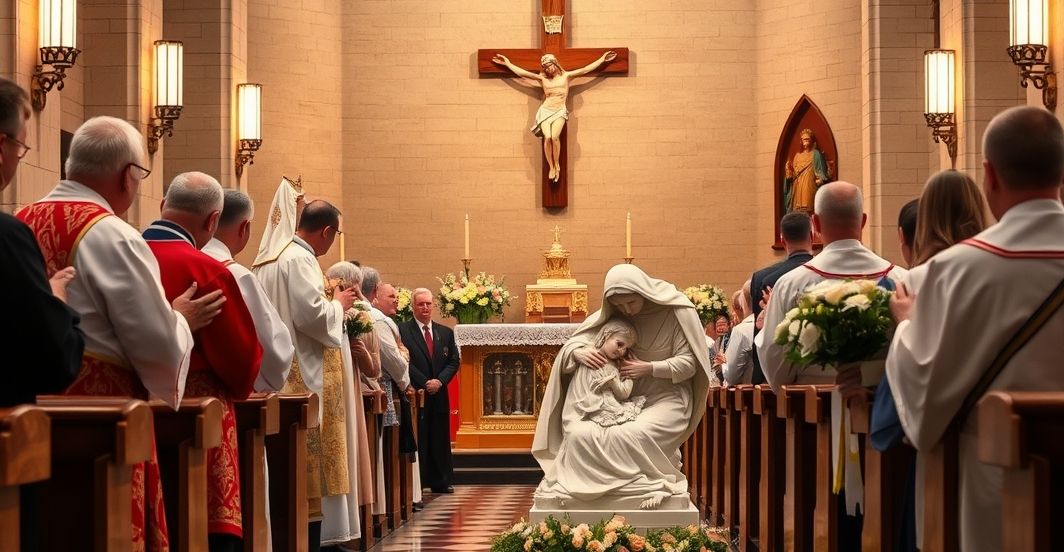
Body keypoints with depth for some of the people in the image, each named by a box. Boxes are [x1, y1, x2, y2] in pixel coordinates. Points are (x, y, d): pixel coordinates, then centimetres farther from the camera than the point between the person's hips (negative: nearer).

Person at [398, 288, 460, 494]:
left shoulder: (446, 332, 13)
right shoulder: (402, 330, -3)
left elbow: (454, 361, 10)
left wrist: (439, 380, -7)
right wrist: (425, 383, -14)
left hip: (439, 395, 5)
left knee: (440, 439, 8)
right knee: (417, 440, -3)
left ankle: (440, 482, 15)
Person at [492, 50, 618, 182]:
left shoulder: (566, 76, 11)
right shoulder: (542, 78, 12)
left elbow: (585, 69, 9)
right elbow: (522, 73, 10)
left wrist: (602, 59, 6)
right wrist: (507, 63, 9)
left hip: (560, 112, -1)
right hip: (545, 111, 1)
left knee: (554, 136, -26)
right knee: (547, 138, -23)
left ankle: (557, 165, -8)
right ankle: (551, 167, -10)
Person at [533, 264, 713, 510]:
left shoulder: (676, 310, -9)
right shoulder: (613, 313, 3)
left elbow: (688, 363, -8)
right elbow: (575, 342, 5)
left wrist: (650, 368, -21)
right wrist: (577, 352, -20)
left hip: (666, 396, -5)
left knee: (631, 436, -36)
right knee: (579, 433, -23)